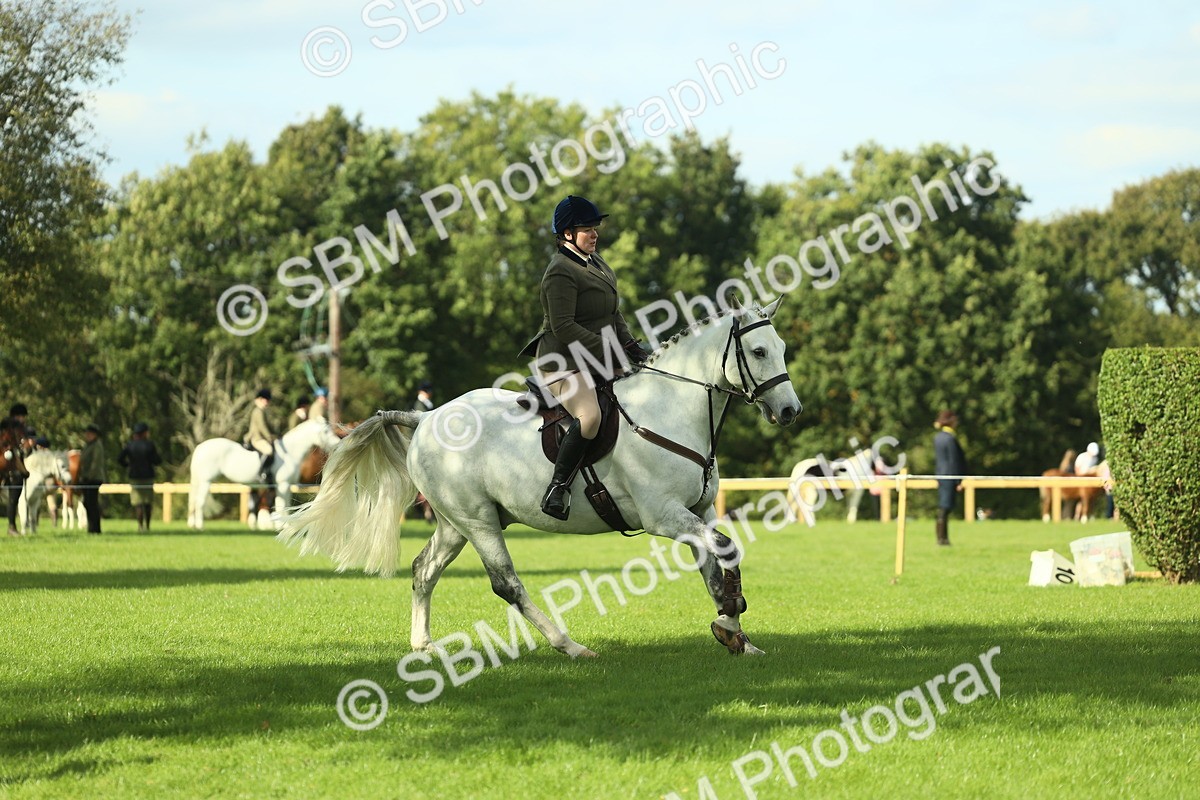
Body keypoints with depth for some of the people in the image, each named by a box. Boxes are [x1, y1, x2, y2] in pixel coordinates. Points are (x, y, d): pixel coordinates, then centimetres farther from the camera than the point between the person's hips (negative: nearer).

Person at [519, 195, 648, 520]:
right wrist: (610, 352, -23)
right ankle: (557, 488, -28)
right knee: (589, 415, -34)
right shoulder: (561, 273, -16)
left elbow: (613, 314, 22)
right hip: (562, 362, -11)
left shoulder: (594, 261, 15)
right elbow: (563, 326, -23)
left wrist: (631, 347, 7)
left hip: (594, 360, 11)